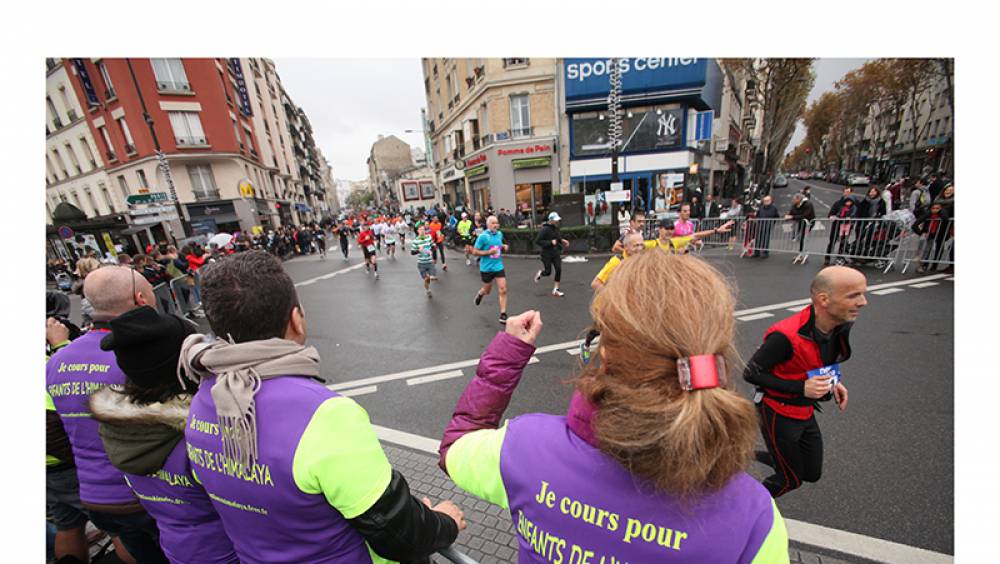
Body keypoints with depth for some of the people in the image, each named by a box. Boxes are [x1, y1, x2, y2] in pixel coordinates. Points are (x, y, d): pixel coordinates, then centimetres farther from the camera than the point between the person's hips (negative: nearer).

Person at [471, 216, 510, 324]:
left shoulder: (500, 234, 3)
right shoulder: (483, 236, -14)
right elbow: (475, 252, -12)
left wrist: (504, 247, 1)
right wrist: (489, 252, -22)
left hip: (498, 266, 4)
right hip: (486, 268, -4)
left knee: (503, 290, -6)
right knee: (487, 291, 14)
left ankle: (503, 314, 3)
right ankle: (480, 293, 52)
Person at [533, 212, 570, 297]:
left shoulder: (556, 228, 4)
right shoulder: (545, 229, -18)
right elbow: (537, 241, -21)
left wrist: (562, 241, 0)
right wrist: (550, 242, -25)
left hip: (556, 253, 6)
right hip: (546, 254, -6)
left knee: (559, 269, -4)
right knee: (548, 272, 1)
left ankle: (555, 289, 7)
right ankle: (539, 273, 38)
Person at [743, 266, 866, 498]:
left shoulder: (842, 326, -8)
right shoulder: (786, 336, -33)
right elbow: (751, 373, -24)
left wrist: (834, 381, -5)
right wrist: (801, 388, -29)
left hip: (805, 413, 7)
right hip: (778, 415, -7)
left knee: (812, 473, 19)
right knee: (791, 480, 11)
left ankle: (761, 456, 41)